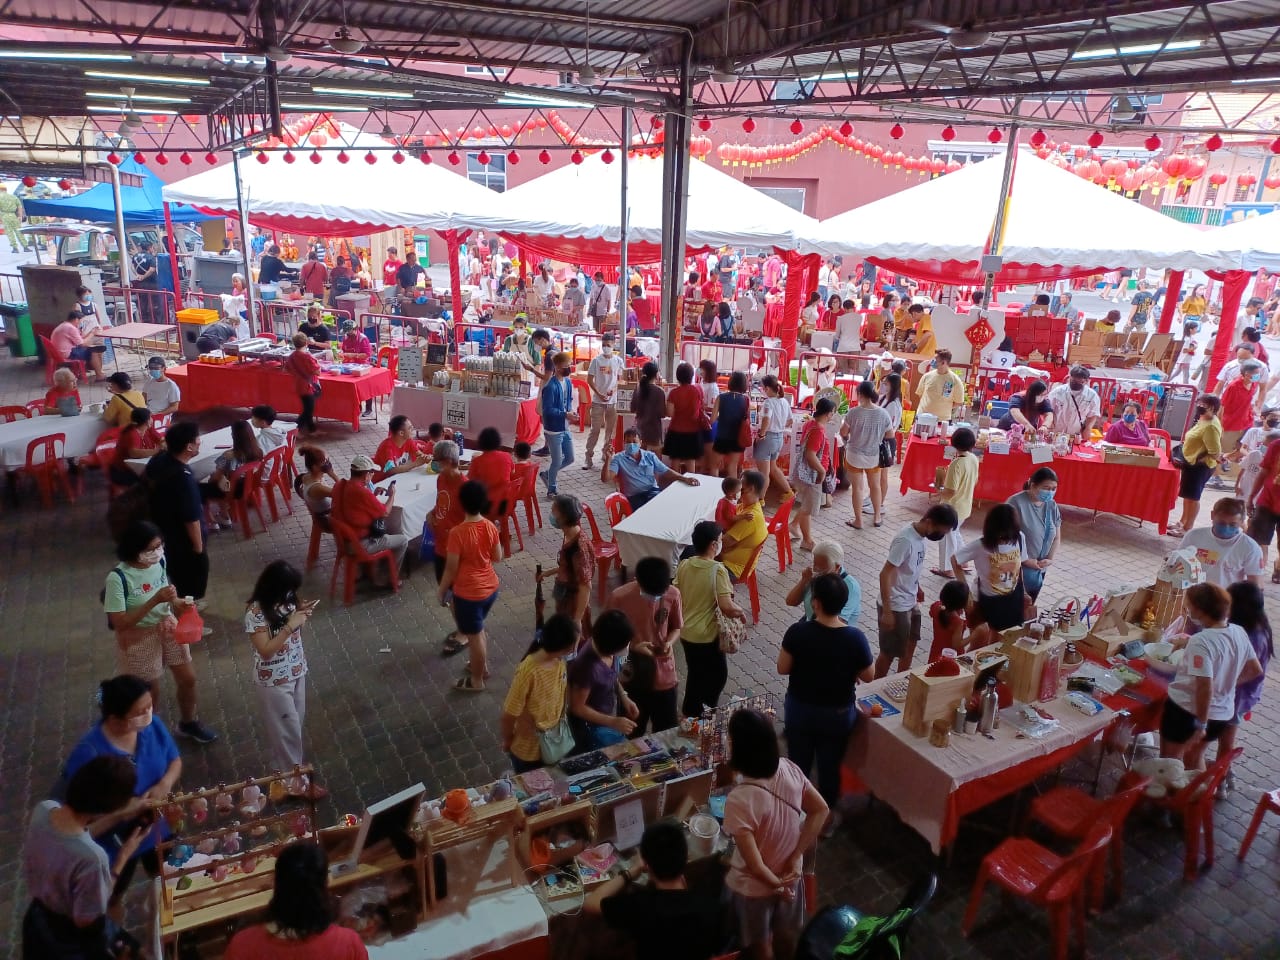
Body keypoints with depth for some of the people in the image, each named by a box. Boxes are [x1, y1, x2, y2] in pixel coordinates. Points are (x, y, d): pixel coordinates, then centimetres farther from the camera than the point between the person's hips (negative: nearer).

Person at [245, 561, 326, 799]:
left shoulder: (286, 600, -4)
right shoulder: (256, 612, -25)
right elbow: (265, 650, -25)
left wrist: (301, 614, -10)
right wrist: (290, 625, -30)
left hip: (296, 671, 7)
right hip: (274, 680, -7)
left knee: (295, 723, 21)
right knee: (288, 728, 6)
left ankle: (287, 765, 41)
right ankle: (295, 779, 21)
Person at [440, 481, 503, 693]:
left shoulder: (457, 533, -24)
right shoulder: (490, 527, -7)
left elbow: (451, 569, -17)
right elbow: (497, 557, 4)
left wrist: (442, 591, -2)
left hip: (468, 593, -6)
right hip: (491, 588, 6)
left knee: (474, 635, 11)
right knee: (478, 629, 29)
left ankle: (476, 680, 28)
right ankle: (482, 666, 45)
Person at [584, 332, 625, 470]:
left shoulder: (618, 360, 2)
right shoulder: (596, 360, -4)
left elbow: (620, 378, 8)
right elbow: (589, 379, -2)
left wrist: (614, 389, -12)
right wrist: (599, 394, -13)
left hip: (613, 400, 3)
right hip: (598, 400, -2)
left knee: (611, 429, 10)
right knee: (595, 429, -2)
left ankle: (606, 453, 26)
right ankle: (589, 457, 3)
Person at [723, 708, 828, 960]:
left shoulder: (739, 800, -37)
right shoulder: (789, 769, -20)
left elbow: (754, 864, -30)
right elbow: (820, 810, -7)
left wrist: (776, 885, -11)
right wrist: (795, 857, -7)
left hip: (755, 886, -5)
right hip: (790, 874, 5)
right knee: (786, 932, 32)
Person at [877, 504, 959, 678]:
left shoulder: (920, 535, -2)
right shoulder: (905, 540, -28)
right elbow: (885, 575, -26)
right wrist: (887, 612, -24)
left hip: (911, 603, 9)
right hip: (895, 607, -9)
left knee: (909, 647, 22)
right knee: (889, 653, 6)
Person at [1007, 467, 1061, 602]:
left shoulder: (1052, 506, 5)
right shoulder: (1015, 503, -17)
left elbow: (1056, 538, 13)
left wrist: (1049, 559, -3)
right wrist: (1026, 560, -18)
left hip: (1039, 570, 7)